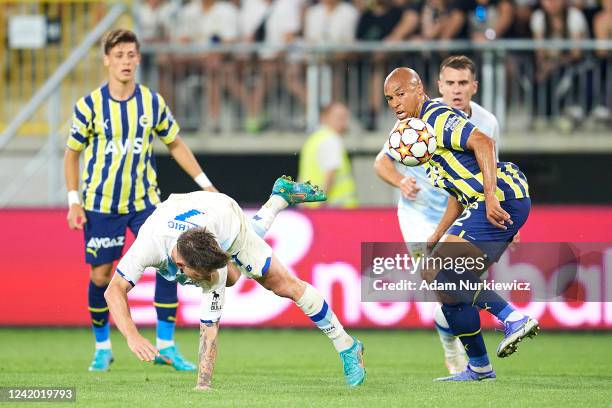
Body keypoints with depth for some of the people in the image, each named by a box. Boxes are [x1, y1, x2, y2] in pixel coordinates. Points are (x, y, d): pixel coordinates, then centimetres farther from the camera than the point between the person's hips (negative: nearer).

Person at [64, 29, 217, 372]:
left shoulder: (153, 102, -2)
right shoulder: (89, 106, -8)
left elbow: (175, 144, 11)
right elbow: (72, 153, 2)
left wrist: (205, 183, 7)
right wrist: (74, 201, -6)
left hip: (144, 201, 2)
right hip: (100, 204, -2)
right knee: (101, 277, 1)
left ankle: (166, 346, -3)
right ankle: (103, 347, 22)